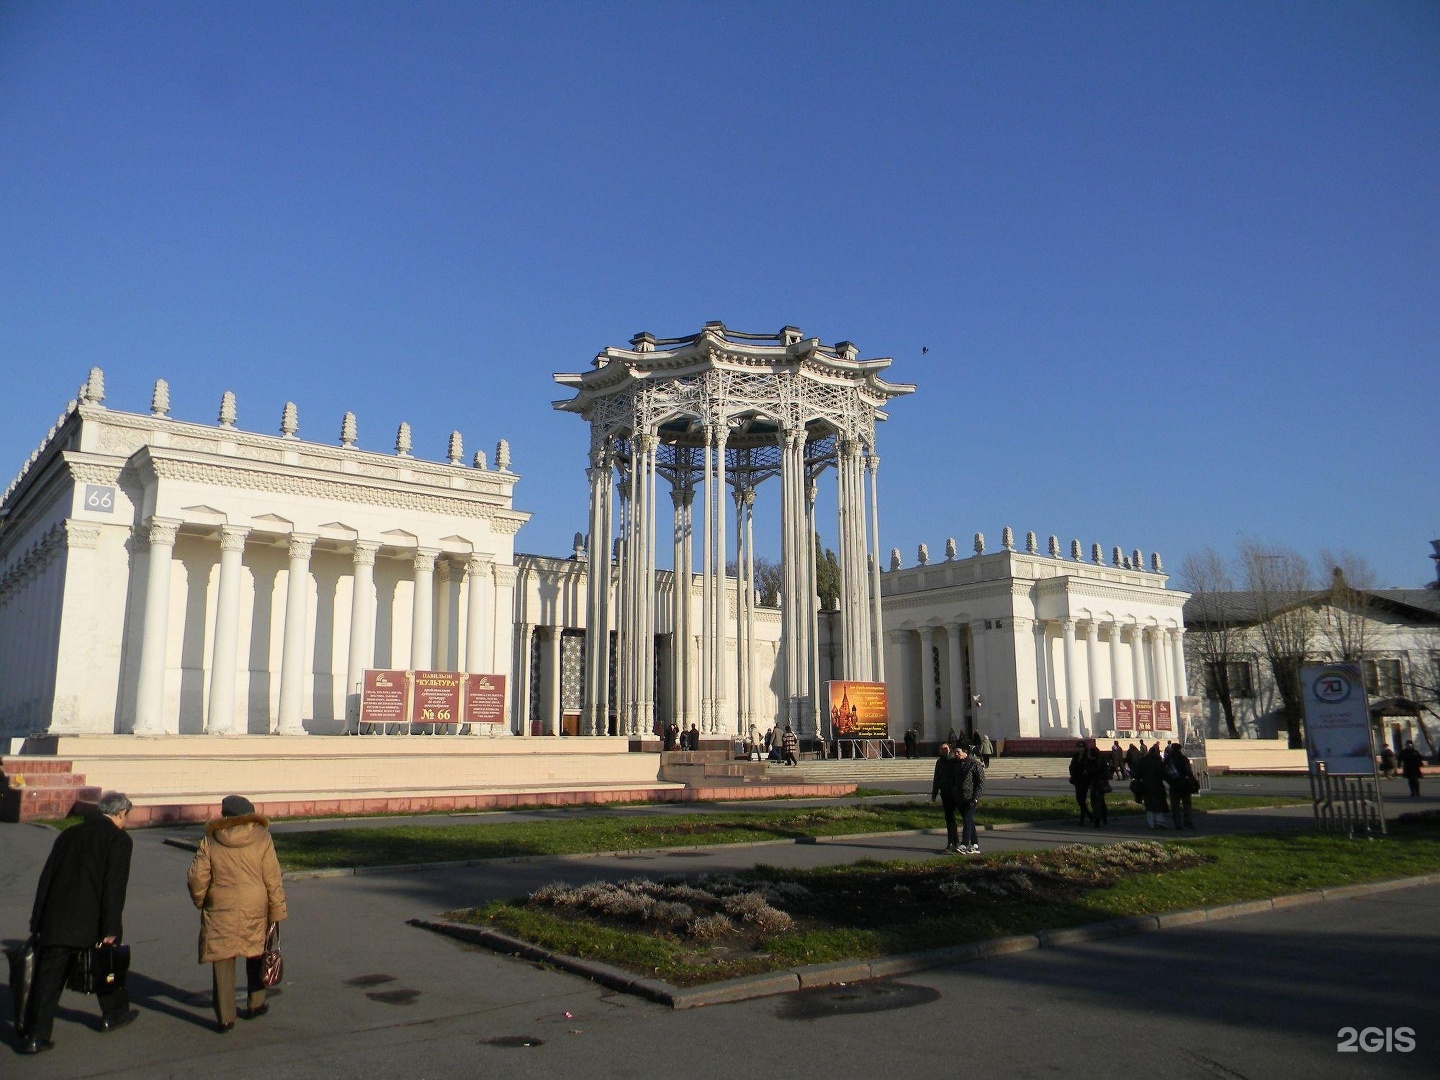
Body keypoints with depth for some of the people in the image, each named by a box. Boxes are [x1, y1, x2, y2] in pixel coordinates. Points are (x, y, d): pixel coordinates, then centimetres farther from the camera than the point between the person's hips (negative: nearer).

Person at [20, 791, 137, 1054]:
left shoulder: (69, 834, 12)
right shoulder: (119, 840, -5)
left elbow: (46, 877, 11)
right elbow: (114, 887, -12)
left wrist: (38, 921, 15)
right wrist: (110, 929, -10)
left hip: (55, 922, 3)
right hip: (90, 923, -3)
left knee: (47, 978, 5)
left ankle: (34, 1035, 0)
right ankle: (114, 1014, 32)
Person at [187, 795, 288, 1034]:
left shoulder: (210, 841, -4)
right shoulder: (261, 838, -6)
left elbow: (196, 877, -4)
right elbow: (273, 879, -6)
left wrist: (201, 902, 16)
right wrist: (277, 912, 0)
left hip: (220, 912, -1)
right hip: (255, 910, 1)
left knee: (222, 962, 7)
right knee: (256, 954, 20)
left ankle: (225, 1017, 8)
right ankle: (255, 1004, 31)